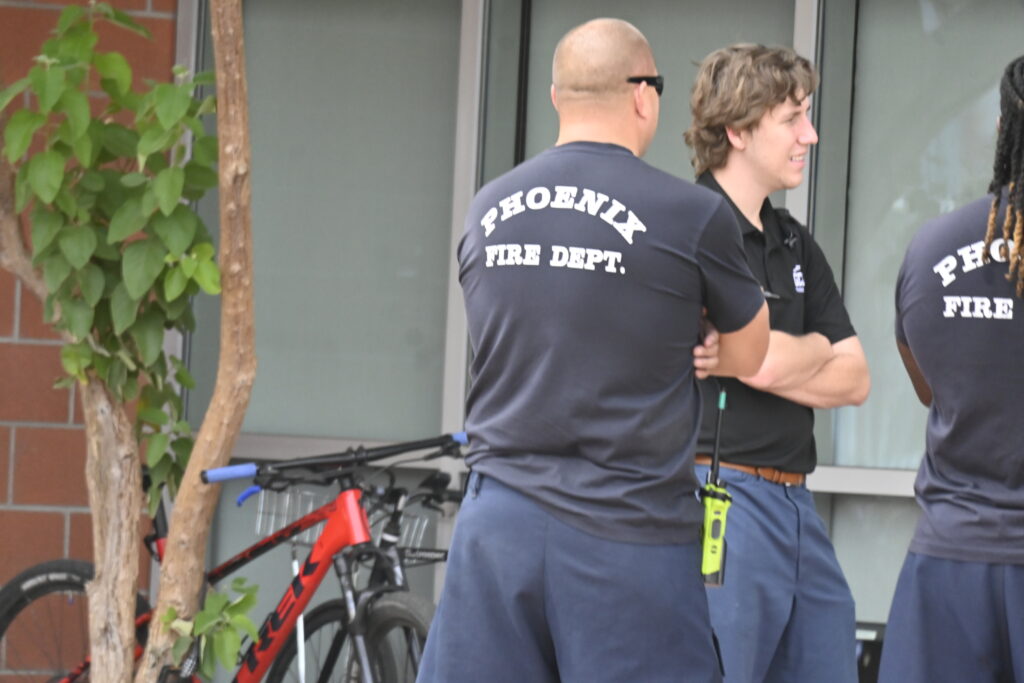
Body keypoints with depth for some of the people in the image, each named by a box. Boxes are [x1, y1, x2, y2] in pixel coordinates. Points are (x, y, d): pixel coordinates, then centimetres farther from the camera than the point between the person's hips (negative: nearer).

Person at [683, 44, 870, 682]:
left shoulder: (796, 243, 18)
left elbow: (854, 380, 10)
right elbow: (763, 360, -18)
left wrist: (775, 359, -7)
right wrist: (812, 348, 3)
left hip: (796, 504, 8)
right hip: (719, 490, -8)